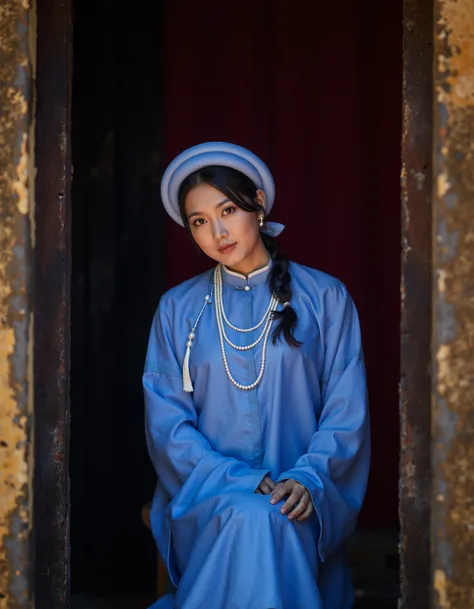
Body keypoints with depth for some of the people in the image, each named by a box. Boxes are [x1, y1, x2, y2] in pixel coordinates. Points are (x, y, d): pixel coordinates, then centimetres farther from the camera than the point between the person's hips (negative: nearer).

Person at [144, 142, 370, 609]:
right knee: (250, 518, -33)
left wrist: (307, 479, -15)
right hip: (206, 496, 1)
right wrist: (237, 482, -12)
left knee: (273, 521, -34)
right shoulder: (177, 309, 11)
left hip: (299, 500, 0)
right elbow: (167, 420, 3)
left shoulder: (325, 298, 8)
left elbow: (347, 412, 3)